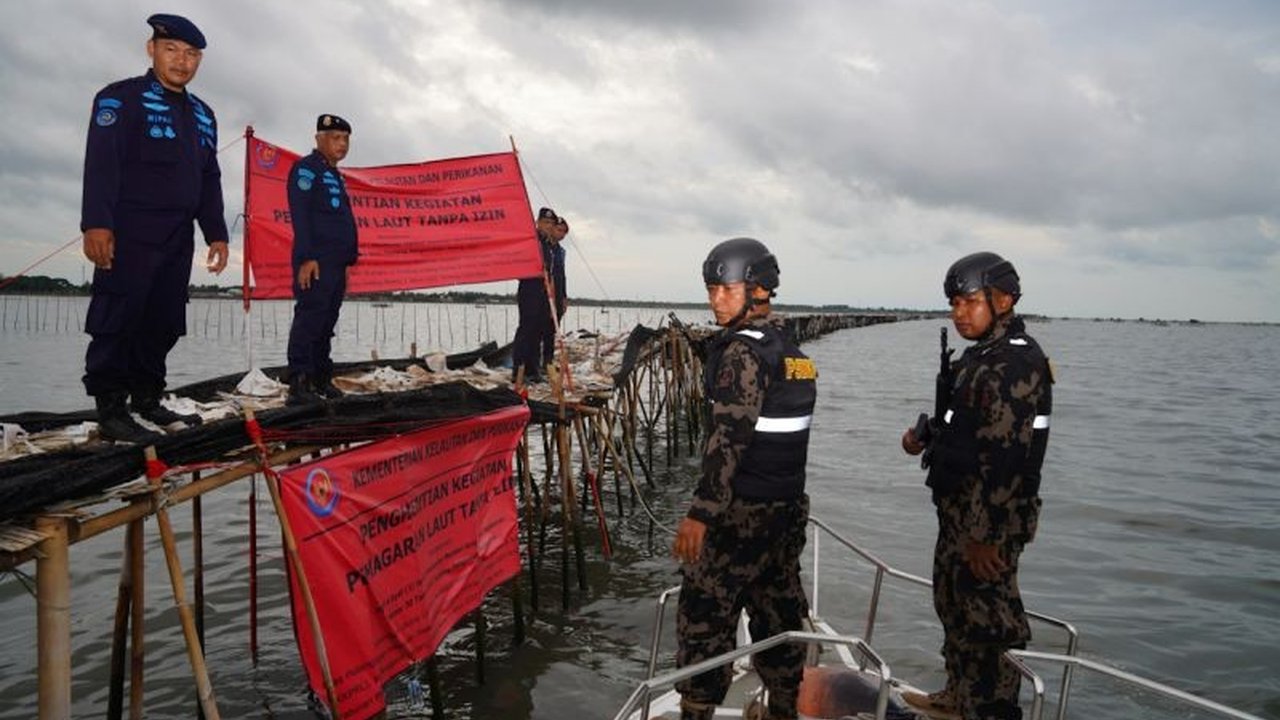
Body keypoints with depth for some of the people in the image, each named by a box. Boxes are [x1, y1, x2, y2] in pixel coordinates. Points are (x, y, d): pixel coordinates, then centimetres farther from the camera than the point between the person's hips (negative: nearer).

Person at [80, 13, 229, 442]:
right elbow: (101, 164, -10)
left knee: (164, 324, 7)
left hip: (179, 239, 6)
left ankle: (147, 399, 17)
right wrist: (97, 223, -20)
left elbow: (210, 181, 21)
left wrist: (216, 233, 14)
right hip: (129, 234, -6)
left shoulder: (203, 115, 20)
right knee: (117, 321, -7)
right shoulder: (121, 98, 0)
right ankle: (110, 410, -2)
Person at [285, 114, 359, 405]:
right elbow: (299, 215, -13)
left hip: (336, 264, 9)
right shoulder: (306, 168, -3)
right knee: (309, 320, -13)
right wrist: (306, 257, -21)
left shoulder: (336, 176, 24)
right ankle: (299, 384, -14)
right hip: (316, 262, -9)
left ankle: (321, 380, 16)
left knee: (326, 325, 10)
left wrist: (348, 260, 18)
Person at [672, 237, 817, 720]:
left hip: (742, 511, -9)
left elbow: (728, 439, -23)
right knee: (778, 609, 16)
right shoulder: (790, 349, 12)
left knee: (704, 610, 1)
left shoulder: (742, 351, -16)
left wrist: (700, 512, -23)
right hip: (788, 506, 9)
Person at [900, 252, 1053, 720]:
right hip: (959, 510, 11)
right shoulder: (983, 355, 12)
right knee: (954, 602, 23)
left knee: (987, 619, -1)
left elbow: (1005, 459, -25)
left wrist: (985, 535, -24)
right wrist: (926, 436, 7)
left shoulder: (1014, 366, -21)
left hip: (989, 520, -11)